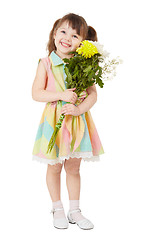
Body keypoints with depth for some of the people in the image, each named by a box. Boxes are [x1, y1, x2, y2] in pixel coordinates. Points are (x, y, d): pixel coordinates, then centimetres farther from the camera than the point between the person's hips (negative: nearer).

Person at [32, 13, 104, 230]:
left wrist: (79, 108, -19)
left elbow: (93, 93, -3)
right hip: (54, 120, -1)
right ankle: (57, 209, 30)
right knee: (54, 168, 11)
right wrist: (61, 95, -20)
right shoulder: (46, 63, -5)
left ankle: (74, 211, 28)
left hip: (78, 120, 2)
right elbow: (36, 93, -9)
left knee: (73, 168, 13)